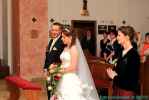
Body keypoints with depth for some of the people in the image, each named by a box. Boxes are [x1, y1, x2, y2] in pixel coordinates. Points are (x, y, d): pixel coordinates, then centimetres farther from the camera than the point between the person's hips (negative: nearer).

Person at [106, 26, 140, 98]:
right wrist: (112, 72, -5)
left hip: (127, 90, -7)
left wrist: (115, 77, -12)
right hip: (118, 87, 7)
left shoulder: (134, 54, -18)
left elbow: (133, 78, -19)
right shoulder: (122, 52, 6)